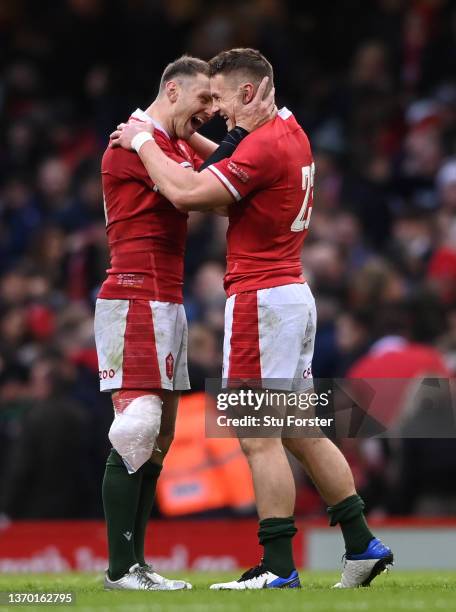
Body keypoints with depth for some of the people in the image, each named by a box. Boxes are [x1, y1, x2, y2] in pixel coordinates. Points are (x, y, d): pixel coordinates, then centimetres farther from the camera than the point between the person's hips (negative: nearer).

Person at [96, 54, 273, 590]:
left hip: (167, 303, 10)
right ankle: (120, 568, -14)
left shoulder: (178, 145, 21)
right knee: (136, 431, -14)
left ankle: (135, 563, 8)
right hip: (134, 299, -10)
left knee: (160, 435, 7)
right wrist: (242, 133, -16)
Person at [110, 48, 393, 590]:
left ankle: (278, 566, -8)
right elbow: (232, 182, 30)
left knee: (259, 438, -8)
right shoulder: (291, 135, 13)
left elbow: (187, 194, -21)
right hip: (294, 295, 10)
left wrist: (143, 142, -8)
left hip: (260, 297, -10)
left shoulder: (264, 144, -17)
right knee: (302, 432, 13)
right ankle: (362, 546, 15)